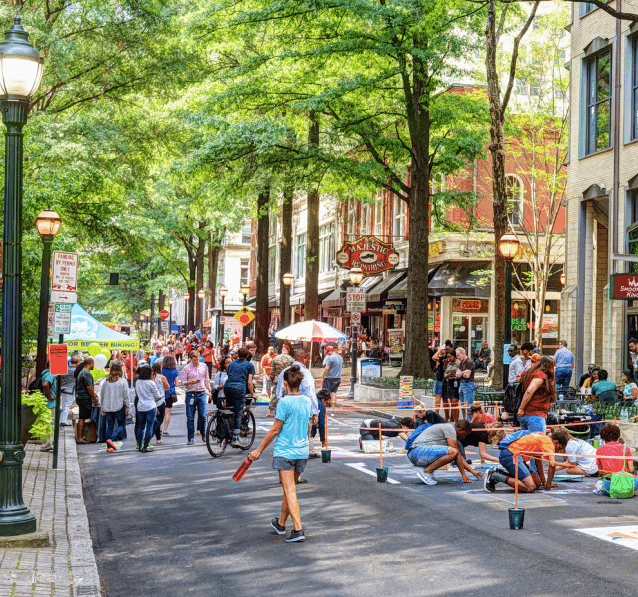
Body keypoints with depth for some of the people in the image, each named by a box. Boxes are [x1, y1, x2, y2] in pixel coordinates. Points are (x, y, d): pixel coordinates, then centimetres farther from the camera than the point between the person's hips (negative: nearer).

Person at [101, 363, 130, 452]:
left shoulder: (106, 382, 2)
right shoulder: (123, 381, -8)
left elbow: (102, 396, 8)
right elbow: (126, 396, -7)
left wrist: (103, 409, 16)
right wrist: (128, 409, 1)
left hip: (108, 408, 4)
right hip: (120, 407, -4)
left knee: (110, 426, 10)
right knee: (121, 425, 7)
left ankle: (109, 447, 8)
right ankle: (111, 439, -15)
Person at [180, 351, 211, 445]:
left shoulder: (204, 367, 10)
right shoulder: (186, 368, 0)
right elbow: (183, 381, -1)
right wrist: (191, 382, -19)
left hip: (202, 394, 2)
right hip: (191, 394, -2)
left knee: (203, 415, -4)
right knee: (190, 417, 0)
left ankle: (203, 433, 20)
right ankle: (191, 438, 7)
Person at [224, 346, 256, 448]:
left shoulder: (231, 364, 25)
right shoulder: (249, 365, 13)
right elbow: (249, 382, 6)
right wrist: (252, 394, 17)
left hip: (227, 387, 4)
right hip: (239, 388, -4)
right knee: (238, 414, -1)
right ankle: (235, 438, -5)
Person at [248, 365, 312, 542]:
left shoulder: (285, 402, -13)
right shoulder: (307, 401, 5)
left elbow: (275, 430, -12)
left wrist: (259, 449, -3)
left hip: (284, 451, -6)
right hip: (302, 451, 6)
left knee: (290, 491, -7)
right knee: (289, 489, 19)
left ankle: (298, 530, -15)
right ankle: (280, 524, 35)